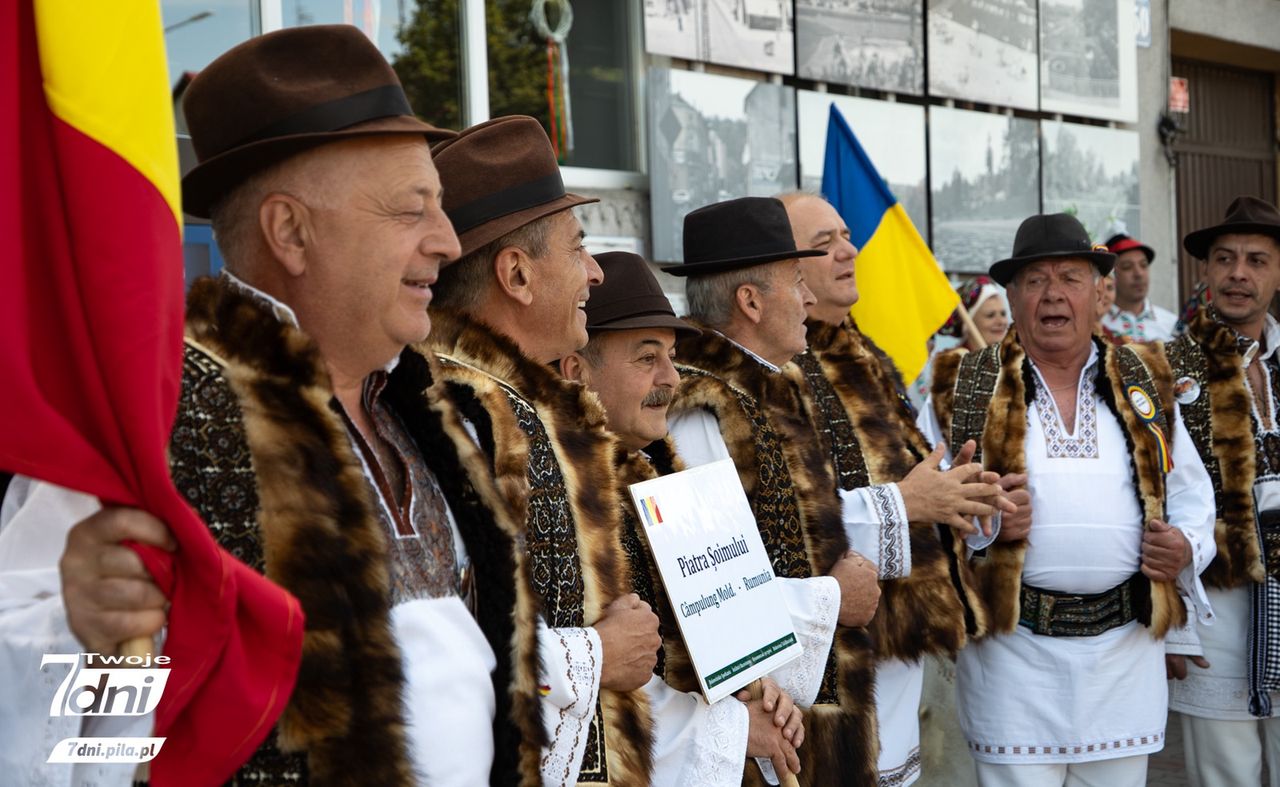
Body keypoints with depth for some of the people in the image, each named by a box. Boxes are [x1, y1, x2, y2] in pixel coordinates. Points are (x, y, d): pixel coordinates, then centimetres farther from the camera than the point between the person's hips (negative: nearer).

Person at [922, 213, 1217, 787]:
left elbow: (1190, 490, 17)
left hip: (1128, 643, 3)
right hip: (1013, 646, -3)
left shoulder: (1145, 384, 10)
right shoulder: (964, 388, 1)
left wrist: (1188, 543, -2)